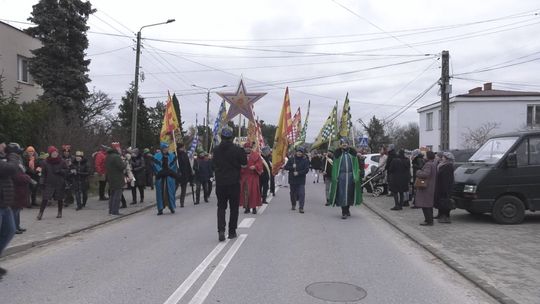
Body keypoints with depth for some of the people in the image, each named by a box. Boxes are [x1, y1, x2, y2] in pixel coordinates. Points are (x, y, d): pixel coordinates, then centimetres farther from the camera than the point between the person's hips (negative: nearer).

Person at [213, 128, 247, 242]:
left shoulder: (216, 150, -1)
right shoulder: (237, 150, -11)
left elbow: (214, 165, 11)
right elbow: (244, 162, -1)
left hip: (220, 183, 2)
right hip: (234, 182, -2)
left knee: (221, 207, 11)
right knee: (234, 208, 11)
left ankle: (221, 230, -6)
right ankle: (232, 231, 15)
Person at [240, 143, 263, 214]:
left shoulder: (256, 155, 4)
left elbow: (260, 163, -1)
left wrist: (255, 167, -18)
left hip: (253, 176, -2)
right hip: (243, 176, 2)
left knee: (253, 191, -4)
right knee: (245, 192, 2)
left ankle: (254, 207, 4)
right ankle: (247, 207, 11)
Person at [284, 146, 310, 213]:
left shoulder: (305, 160, -2)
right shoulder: (291, 159, 3)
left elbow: (306, 170, -9)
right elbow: (286, 167, 2)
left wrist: (298, 173, -18)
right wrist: (292, 167, -15)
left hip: (301, 180, -2)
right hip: (292, 180, 2)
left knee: (301, 194, -10)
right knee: (293, 193, 14)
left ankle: (301, 208, -8)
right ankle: (293, 205, 33)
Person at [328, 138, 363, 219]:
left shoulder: (352, 152, 6)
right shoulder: (338, 153, 3)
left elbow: (356, 165, 3)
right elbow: (335, 166, 0)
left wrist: (356, 176, -6)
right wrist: (335, 177, -9)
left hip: (351, 176, 2)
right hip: (341, 176, -2)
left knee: (349, 193, 9)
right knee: (342, 194, -4)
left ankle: (347, 209, 29)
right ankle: (344, 212, 1)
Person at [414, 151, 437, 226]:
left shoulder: (428, 164, -18)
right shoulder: (434, 164, 13)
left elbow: (426, 174, -30)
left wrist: (418, 172, -13)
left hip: (426, 187, -10)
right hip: (431, 187, 11)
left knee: (425, 205, -6)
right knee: (429, 204, 18)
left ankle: (428, 221, -6)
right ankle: (430, 219, 25)